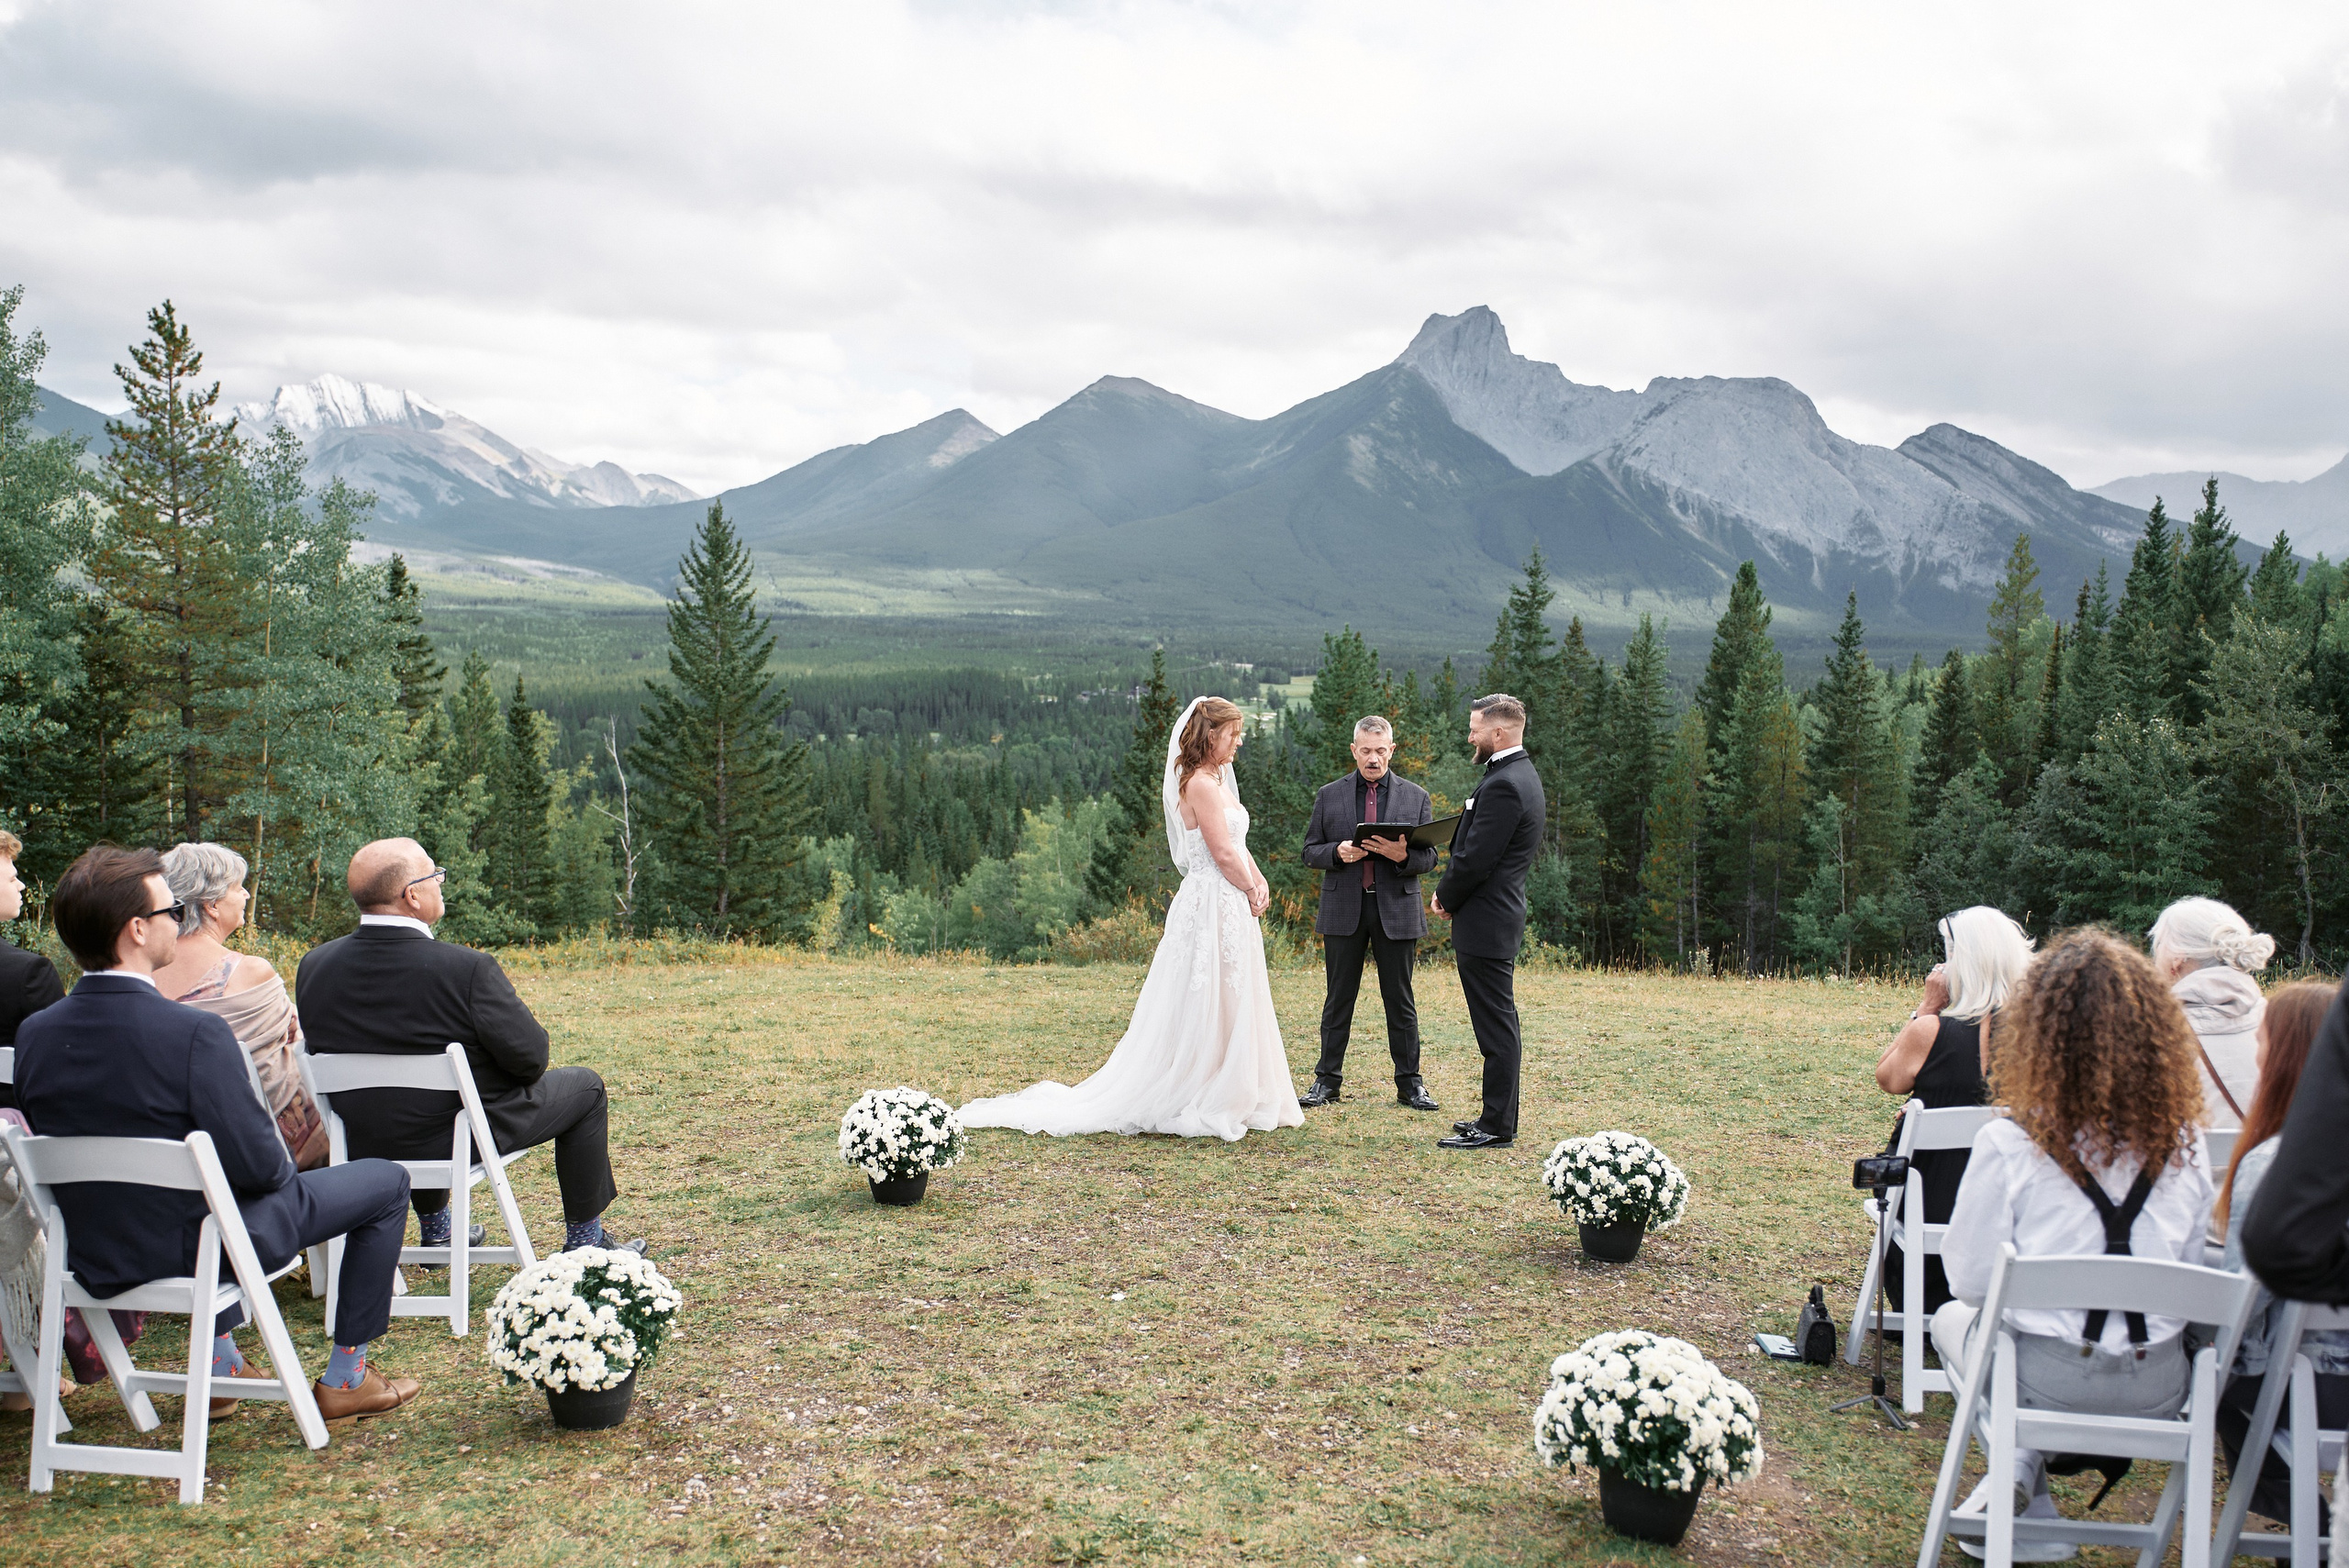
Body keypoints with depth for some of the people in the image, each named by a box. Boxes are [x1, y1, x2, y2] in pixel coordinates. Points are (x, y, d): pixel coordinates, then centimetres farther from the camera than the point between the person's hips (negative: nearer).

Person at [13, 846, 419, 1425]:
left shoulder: (33, 1034, -7)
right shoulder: (195, 1035, -28)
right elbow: (258, 1165, -23)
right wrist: (283, 1166, 1)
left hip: (93, 1263, 7)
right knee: (385, 1181, 11)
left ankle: (220, 1359, 40)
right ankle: (345, 1379, 19)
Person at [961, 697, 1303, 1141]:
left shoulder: (1218, 780, 16)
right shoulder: (1200, 784, -15)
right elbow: (1223, 853, -18)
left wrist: (1260, 882, 1)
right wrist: (1251, 893, -5)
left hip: (1233, 909, 10)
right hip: (1213, 908, -10)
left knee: (1231, 1010, 14)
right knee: (1203, 1010, -4)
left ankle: (1235, 1101, 21)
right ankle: (1200, 1108, 3)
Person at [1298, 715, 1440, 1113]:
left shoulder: (1416, 797, 6)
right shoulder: (1329, 795, 7)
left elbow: (1429, 857, 3)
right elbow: (1310, 851, 7)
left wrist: (1402, 855, -19)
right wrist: (1338, 852, -15)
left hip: (1396, 911, 0)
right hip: (1344, 911, 0)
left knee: (1400, 1001, 4)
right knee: (1339, 999, 6)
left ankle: (1409, 1083, 12)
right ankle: (1327, 1080, 14)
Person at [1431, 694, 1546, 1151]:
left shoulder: (1503, 785, -20)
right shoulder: (1521, 776, 14)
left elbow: (1475, 859, -21)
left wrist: (1445, 897, -4)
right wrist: (1452, 894, 9)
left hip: (1485, 922, -11)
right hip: (1499, 915, 11)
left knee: (1496, 1026, -4)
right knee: (1498, 1024, 15)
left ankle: (1496, 1127, 2)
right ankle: (1497, 1117, 24)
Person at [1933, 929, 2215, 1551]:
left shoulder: (2009, 1144, -16)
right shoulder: (2185, 1143, -5)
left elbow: (1970, 1281, -6)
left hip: (2051, 1382, -4)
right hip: (2159, 1390, 4)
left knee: (1953, 1317, 29)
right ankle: (2023, 1468, 11)